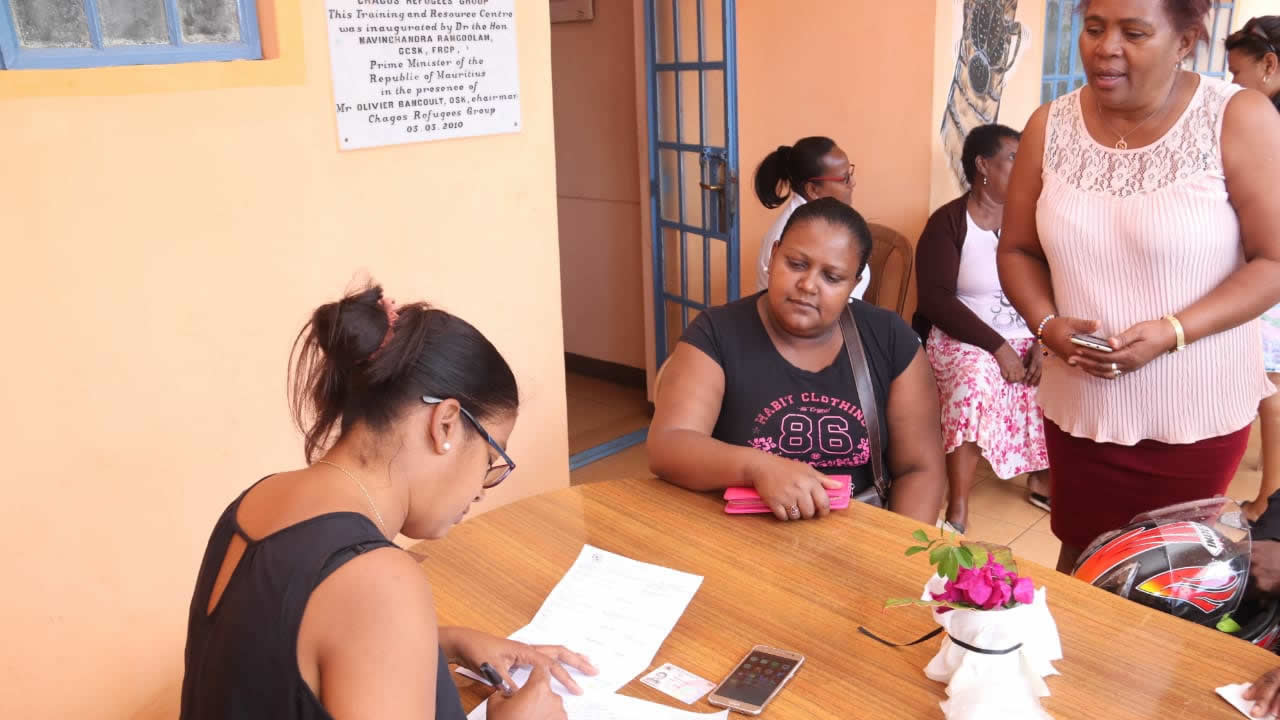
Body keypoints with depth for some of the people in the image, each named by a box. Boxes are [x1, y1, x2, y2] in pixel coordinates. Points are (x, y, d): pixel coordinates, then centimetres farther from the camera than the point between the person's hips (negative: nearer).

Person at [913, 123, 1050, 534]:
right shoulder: (948, 222, -7)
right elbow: (935, 299, -16)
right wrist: (997, 346, -21)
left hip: (1026, 339, 5)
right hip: (963, 338, -5)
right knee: (977, 379, -35)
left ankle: (1043, 480, 2)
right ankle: (957, 511, -29)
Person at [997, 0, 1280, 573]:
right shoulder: (1050, 128, 0)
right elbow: (1017, 250, 7)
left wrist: (1174, 331, -22)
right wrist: (1047, 323, -11)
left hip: (1196, 413, -3)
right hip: (1079, 404, 3)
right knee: (1079, 562, 15)